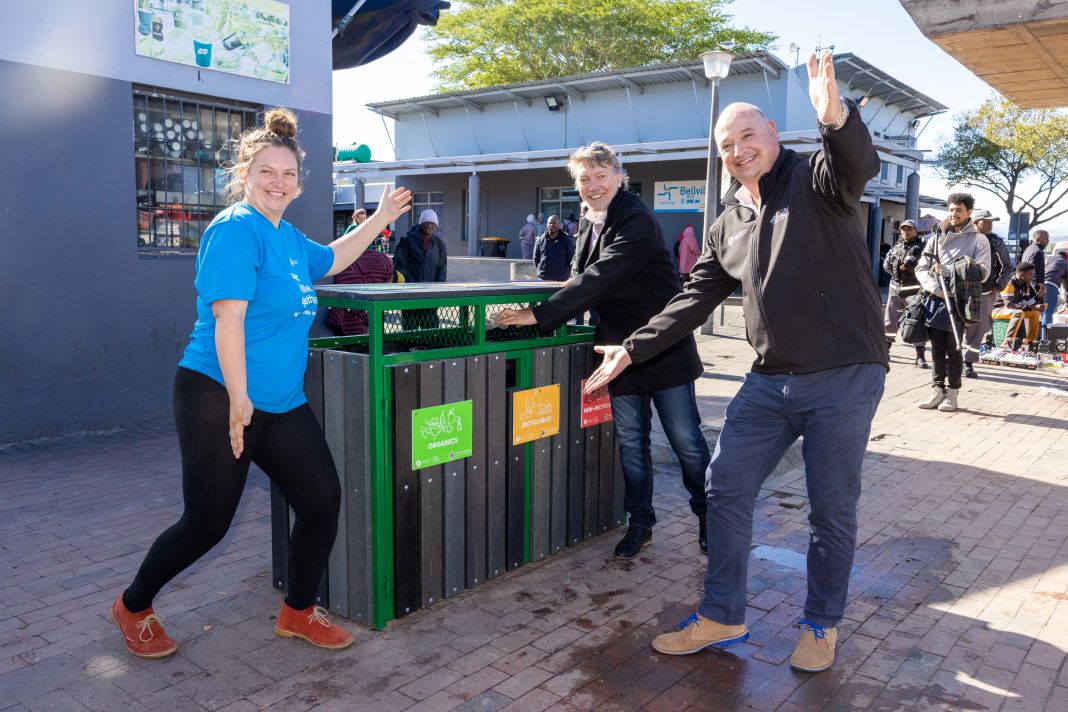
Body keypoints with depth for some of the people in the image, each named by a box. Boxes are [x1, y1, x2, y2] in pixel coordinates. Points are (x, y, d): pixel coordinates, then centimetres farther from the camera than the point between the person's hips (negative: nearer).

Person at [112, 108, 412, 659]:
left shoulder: (287, 236, 15)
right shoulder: (235, 229, -13)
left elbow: (329, 261, 35)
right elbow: (228, 316, -20)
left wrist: (381, 219, 32)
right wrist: (239, 399, -22)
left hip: (281, 402, 9)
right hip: (219, 398, -9)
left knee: (322, 498, 5)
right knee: (207, 523, 2)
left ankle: (299, 612, 24)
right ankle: (133, 606, 29)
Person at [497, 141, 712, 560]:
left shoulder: (636, 221, -18)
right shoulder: (590, 224, 10)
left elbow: (599, 279, -28)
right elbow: (584, 279, 20)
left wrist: (539, 315, -30)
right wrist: (551, 309, -2)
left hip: (664, 348, -7)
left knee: (686, 440, 5)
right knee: (631, 443, 12)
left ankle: (708, 515, 25)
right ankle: (640, 522, 25)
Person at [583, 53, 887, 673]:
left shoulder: (815, 179, -5)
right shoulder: (730, 224, 12)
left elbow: (860, 165, -28)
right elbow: (694, 301, 14)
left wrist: (836, 117, -50)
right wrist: (631, 351, 9)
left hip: (843, 377, -5)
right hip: (770, 380, 6)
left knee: (832, 509, 6)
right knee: (726, 488, 5)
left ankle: (823, 624, 28)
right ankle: (723, 617, 21)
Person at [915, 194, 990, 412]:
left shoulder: (979, 240, 6)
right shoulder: (937, 237, 14)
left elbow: (983, 272, -4)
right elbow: (921, 268, 8)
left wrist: (948, 271, -12)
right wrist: (936, 289, -9)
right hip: (934, 299, 3)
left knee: (954, 350, 0)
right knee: (937, 349, 7)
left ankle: (952, 394, 9)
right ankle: (937, 391, 14)